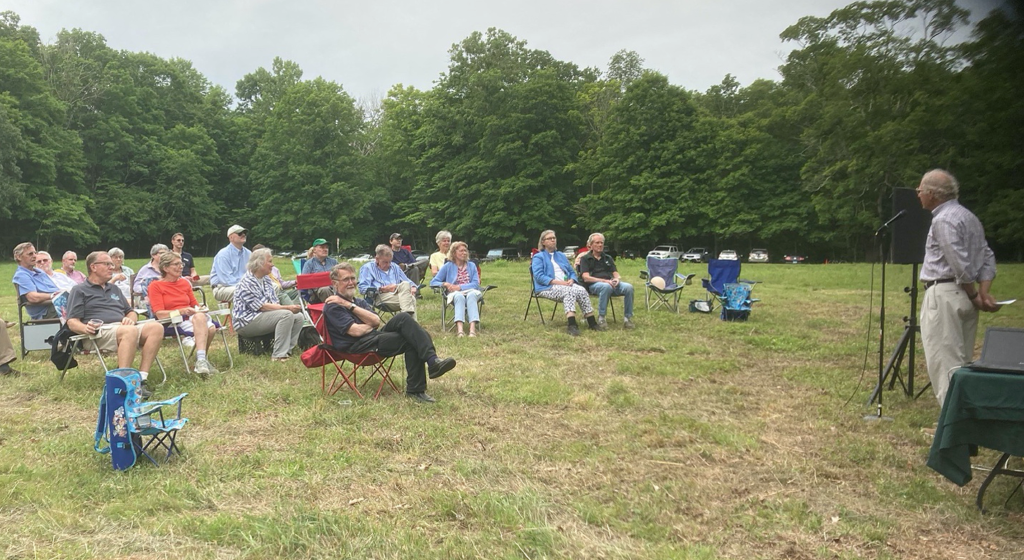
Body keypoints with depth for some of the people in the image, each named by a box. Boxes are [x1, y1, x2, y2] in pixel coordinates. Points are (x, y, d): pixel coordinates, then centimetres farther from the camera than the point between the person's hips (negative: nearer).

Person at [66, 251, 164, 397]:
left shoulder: (114, 289, 31)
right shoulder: (79, 290, 12)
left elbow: (131, 312, 28)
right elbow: (72, 322, 2)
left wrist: (131, 319, 3)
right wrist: (86, 328, -21)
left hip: (123, 328, 6)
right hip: (101, 332, -6)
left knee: (156, 327, -24)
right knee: (130, 331, -39)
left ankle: (141, 378, -31)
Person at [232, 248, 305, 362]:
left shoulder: (266, 280, 13)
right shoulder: (246, 283, -15)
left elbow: (275, 302, 12)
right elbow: (260, 306, -21)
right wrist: (287, 308, -25)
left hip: (266, 316, 9)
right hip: (246, 323, -9)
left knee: (298, 316, -5)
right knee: (286, 314, -27)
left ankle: (286, 350, -8)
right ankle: (278, 356, -29)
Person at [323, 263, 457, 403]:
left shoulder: (359, 301, 24)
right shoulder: (332, 306, -3)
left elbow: (376, 321, 5)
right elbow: (355, 331, -15)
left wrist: (351, 306, -3)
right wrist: (371, 325, 5)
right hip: (356, 347, -8)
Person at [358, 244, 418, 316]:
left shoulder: (394, 267, 31)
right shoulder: (367, 268, 11)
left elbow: (407, 281, 33)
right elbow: (362, 288, -3)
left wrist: (413, 287, 7)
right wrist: (382, 289, -12)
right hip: (381, 296, -6)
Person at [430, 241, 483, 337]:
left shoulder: (471, 265, 17)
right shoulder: (448, 266, 13)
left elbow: (476, 284, 5)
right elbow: (433, 282, 9)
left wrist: (460, 287, -10)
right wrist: (445, 284, -12)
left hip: (470, 292, 1)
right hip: (455, 294, -1)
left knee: (471, 295, -36)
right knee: (459, 297, -38)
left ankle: (472, 329, -56)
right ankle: (459, 330, -59)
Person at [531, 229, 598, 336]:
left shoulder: (561, 255, 27)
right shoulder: (538, 257, 8)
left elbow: (572, 272, 22)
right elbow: (539, 276, -7)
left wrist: (571, 280, -4)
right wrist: (557, 282, -19)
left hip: (566, 285, 5)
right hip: (547, 287, -5)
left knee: (582, 290, -27)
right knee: (569, 291, -37)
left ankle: (592, 322, -32)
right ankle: (571, 325, -51)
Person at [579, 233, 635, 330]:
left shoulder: (608, 258, 27)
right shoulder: (585, 259, 11)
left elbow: (615, 273, 19)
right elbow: (586, 278, -3)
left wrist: (617, 279, -8)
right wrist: (604, 281, -17)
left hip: (610, 282, 5)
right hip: (594, 284, -4)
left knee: (629, 287, -26)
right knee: (606, 287, -41)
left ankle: (627, 317, -19)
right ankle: (601, 318, -32)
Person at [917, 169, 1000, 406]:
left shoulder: (943, 220, -13)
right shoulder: (969, 216, 17)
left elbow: (961, 264, -19)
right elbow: (987, 257, 13)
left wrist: (974, 295, -7)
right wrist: (984, 292, 4)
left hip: (944, 294, -10)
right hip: (963, 295, 10)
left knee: (944, 360, -8)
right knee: (962, 360, 14)